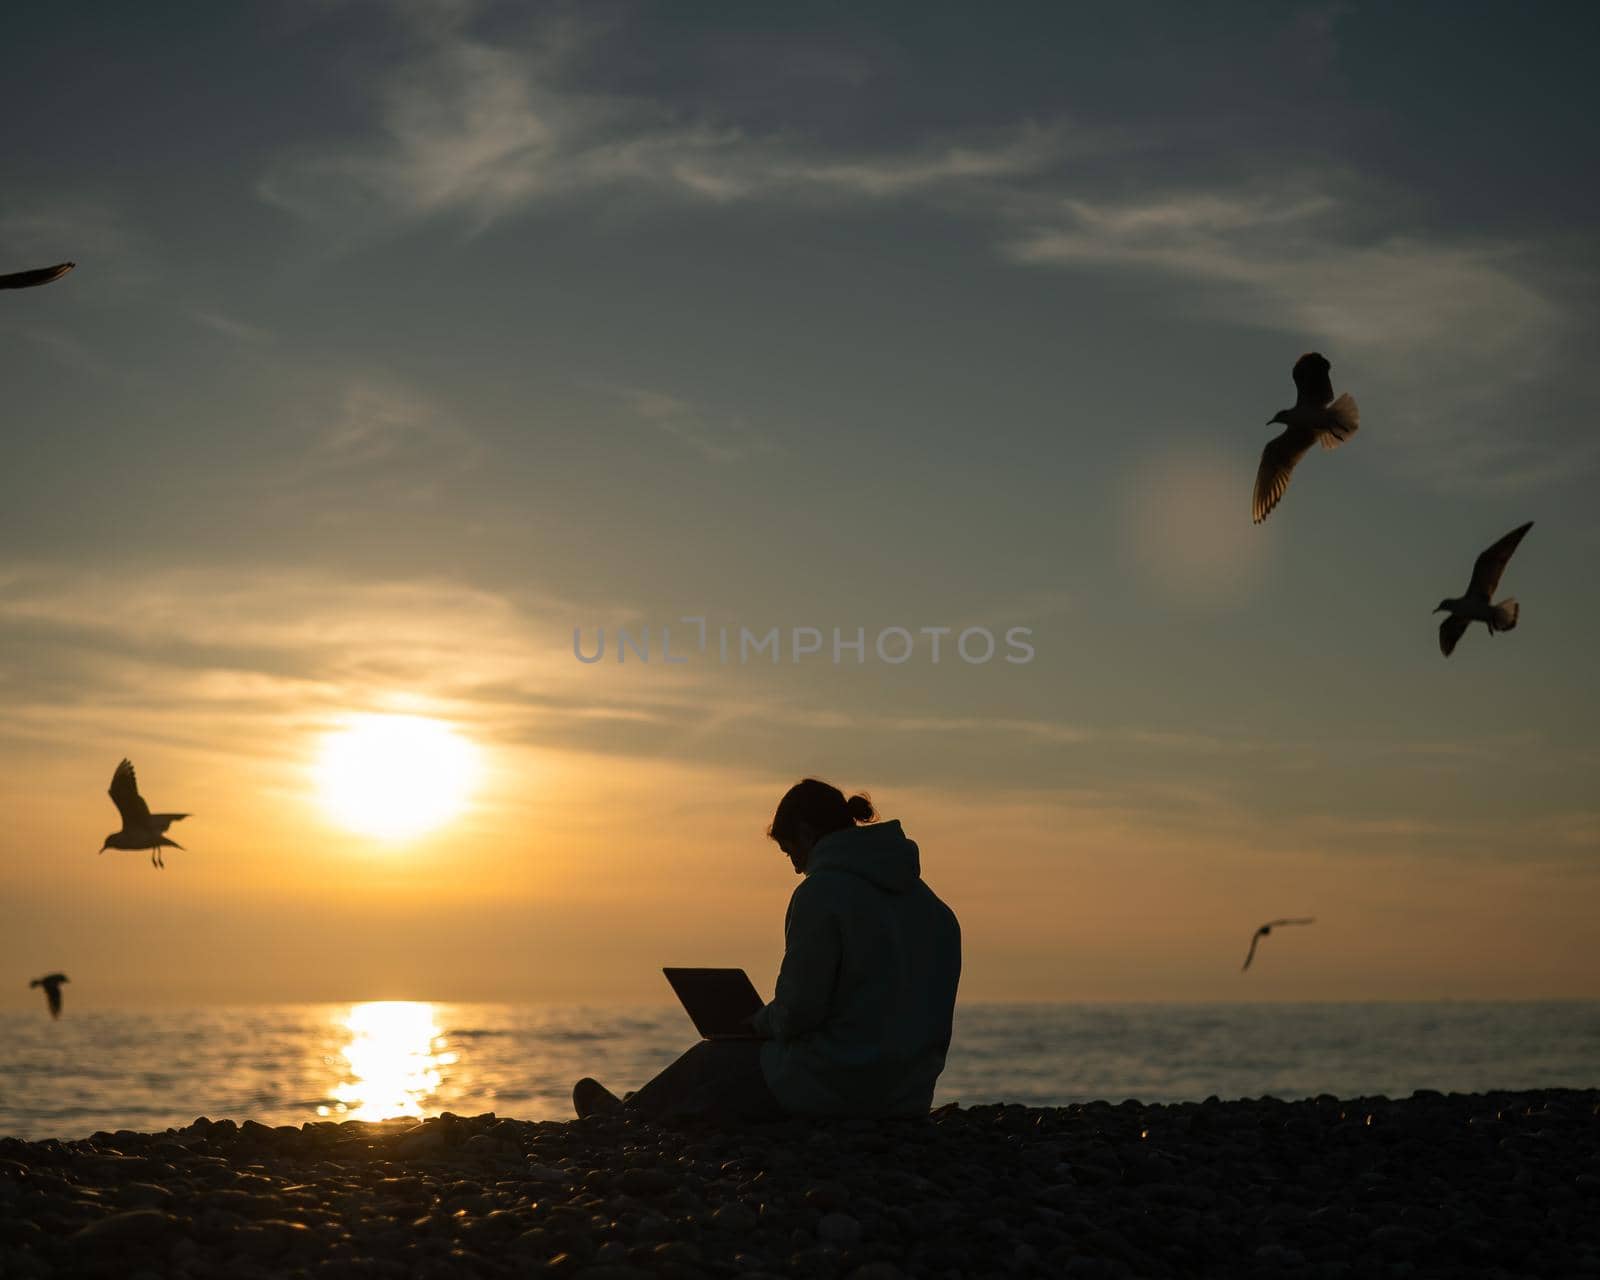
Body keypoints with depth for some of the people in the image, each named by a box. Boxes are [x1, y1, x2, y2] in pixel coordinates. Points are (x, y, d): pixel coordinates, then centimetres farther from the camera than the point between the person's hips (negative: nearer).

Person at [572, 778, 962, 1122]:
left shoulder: (821, 891, -15)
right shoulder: (932, 905, 9)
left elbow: (797, 1011, -19)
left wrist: (760, 1022, 4)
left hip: (832, 1091, -7)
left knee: (710, 1060, 20)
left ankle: (631, 1116, 47)